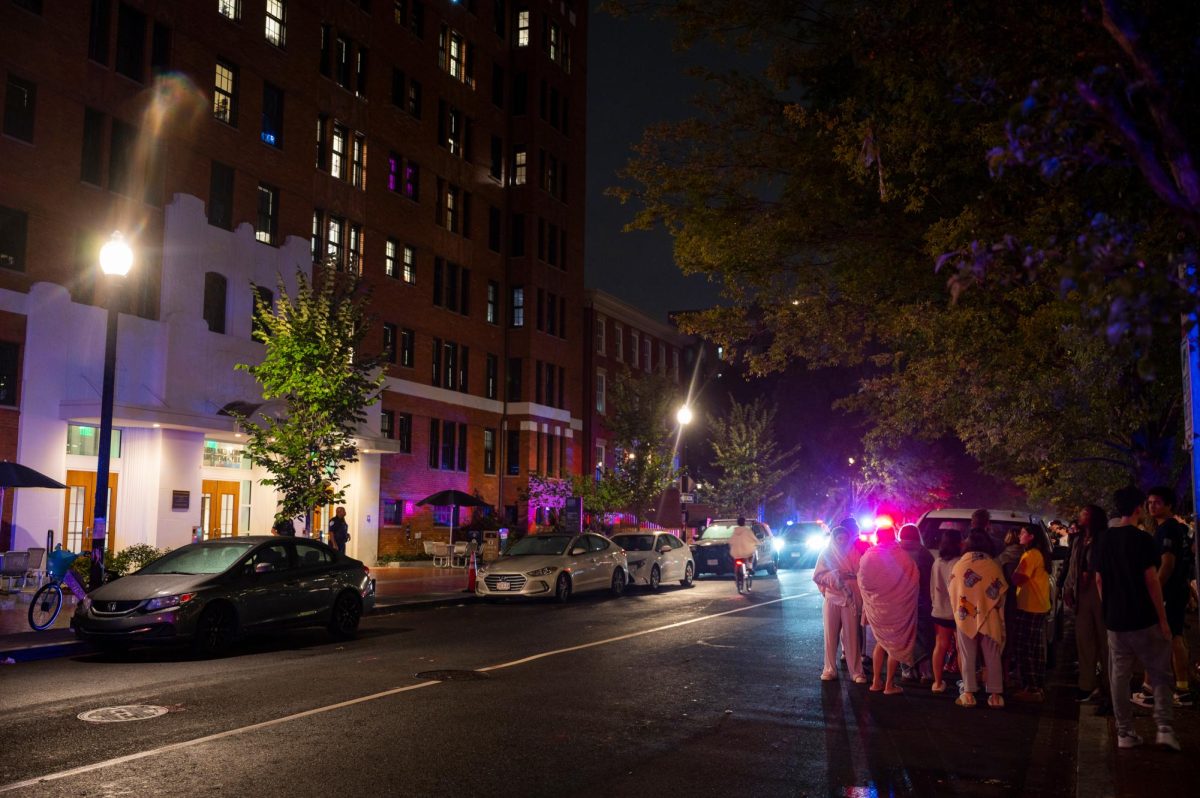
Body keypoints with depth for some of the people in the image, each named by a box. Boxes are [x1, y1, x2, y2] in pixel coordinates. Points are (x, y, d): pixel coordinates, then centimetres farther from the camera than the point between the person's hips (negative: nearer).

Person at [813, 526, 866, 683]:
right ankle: (830, 669, 11)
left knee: (851, 635, -2)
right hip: (832, 599, 0)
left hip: (850, 599, 0)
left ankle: (856, 671, 3)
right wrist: (833, 575, -14)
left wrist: (850, 576, -15)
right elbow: (817, 576, 1)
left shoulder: (853, 553, 5)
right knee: (831, 635, 2)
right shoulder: (826, 554, 4)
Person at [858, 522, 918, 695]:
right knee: (895, 645, 11)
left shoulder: (868, 556, -7)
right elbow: (914, 579, -9)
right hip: (896, 607, -3)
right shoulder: (899, 555, -16)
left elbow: (862, 583, 0)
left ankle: (876, 682, 19)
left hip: (876, 607, 3)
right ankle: (889, 685, 12)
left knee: (881, 642, 20)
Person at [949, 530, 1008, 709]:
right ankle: (995, 695, 11)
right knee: (992, 657, 8)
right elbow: (1001, 593, 1)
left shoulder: (958, 566, -5)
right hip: (989, 618, 0)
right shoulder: (994, 566, -7)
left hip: (965, 618, 0)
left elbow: (952, 594, 2)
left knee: (967, 657, 8)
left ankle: (968, 694, 9)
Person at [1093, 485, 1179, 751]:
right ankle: (1164, 728, -2)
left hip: (1115, 620, 5)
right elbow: (1151, 581, -12)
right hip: (1144, 619, -4)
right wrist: (1163, 619, -6)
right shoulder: (1142, 539, -10)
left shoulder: (1104, 540, 6)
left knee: (1119, 677, 8)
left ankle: (1125, 733, 11)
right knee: (1160, 676, 7)